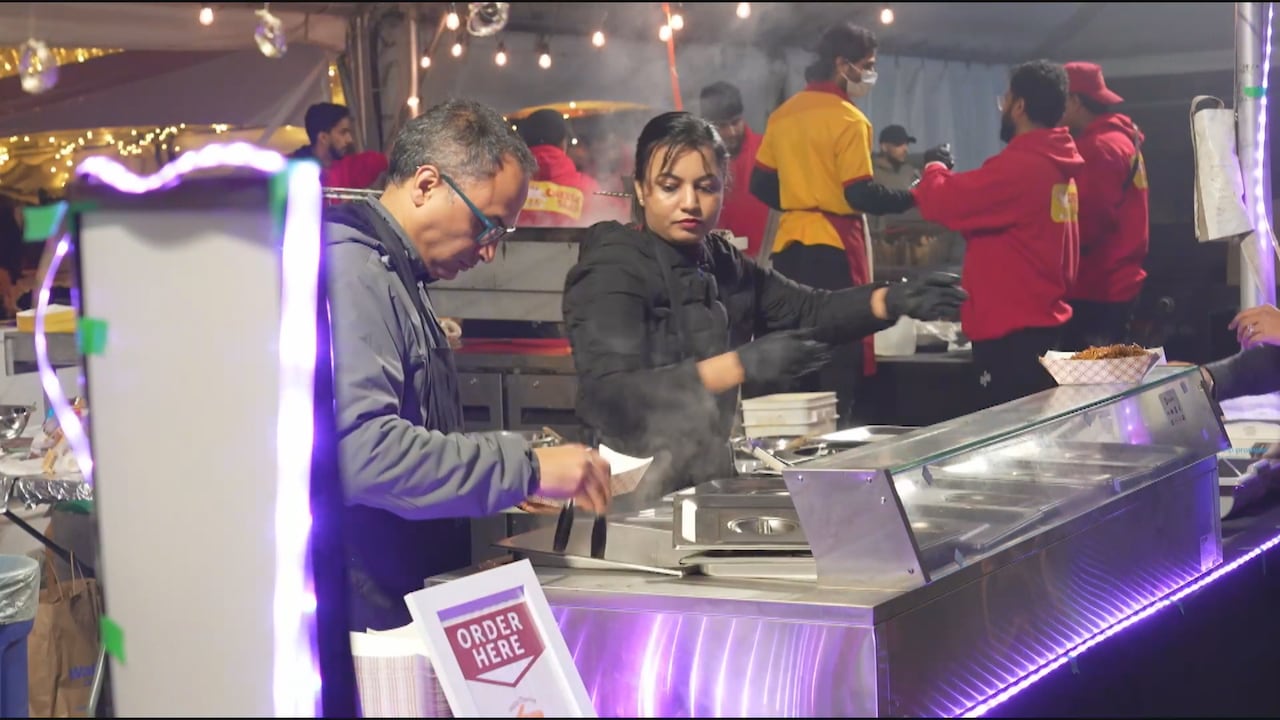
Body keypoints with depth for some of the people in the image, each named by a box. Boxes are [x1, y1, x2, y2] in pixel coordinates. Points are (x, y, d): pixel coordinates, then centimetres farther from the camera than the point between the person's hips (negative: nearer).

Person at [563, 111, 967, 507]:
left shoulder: (722, 262, 10)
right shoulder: (614, 267, -14)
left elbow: (809, 310, 8)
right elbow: (606, 399, -26)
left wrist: (893, 300, -11)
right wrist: (740, 365, -31)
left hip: (707, 475, 7)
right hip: (637, 494, -7)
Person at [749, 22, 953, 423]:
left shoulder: (783, 114, 11)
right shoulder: (847, 119, -10)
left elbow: (761, 185, 15)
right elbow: (861, 194, -16)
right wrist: (914, 196, -6)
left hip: (789, 245, 7)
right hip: (833, 247, -7)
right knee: (838, 357, -3)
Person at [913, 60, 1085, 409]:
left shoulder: (1019, 165, -19)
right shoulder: (1058, 165, 13)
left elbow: (944, 201, -18)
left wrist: (934, 171, 4)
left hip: (1011, 330, -10)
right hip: (1046, 321, 10)